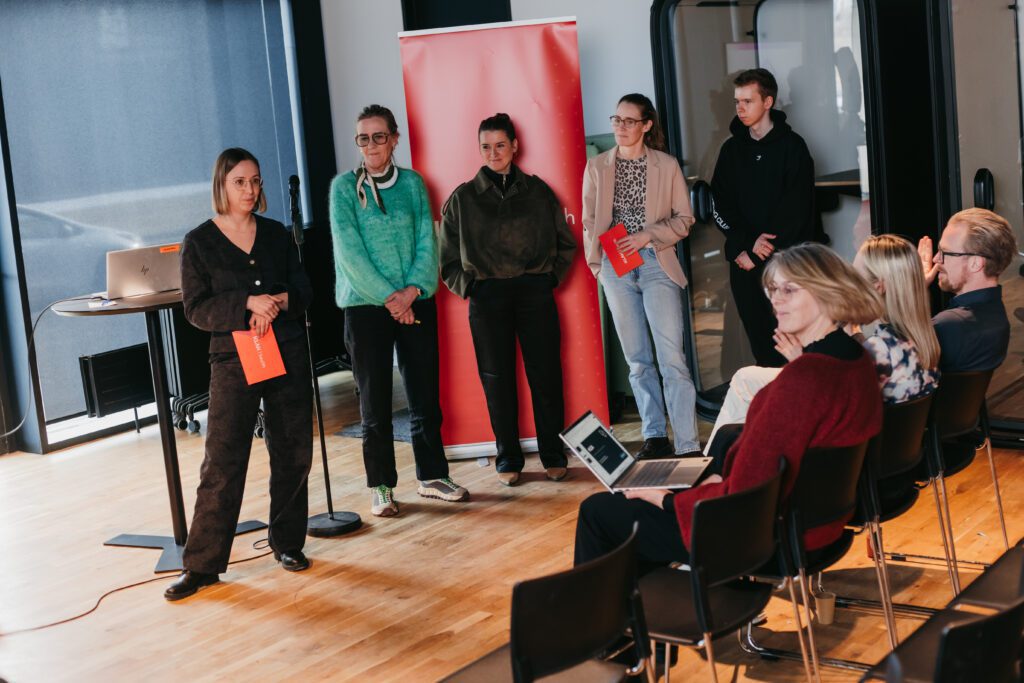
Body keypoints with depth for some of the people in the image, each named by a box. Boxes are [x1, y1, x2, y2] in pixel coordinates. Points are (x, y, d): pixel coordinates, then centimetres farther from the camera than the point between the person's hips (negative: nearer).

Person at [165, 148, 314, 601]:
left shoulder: (276, 234, 9)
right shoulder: (199, 242, -1)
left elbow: (304, 290, 9)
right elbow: (196, 308, -6)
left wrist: (278, 302, -13)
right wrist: (248, 304, -20)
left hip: (288, 356, 4)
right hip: (233, 360, -3)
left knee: (293, 454, 7)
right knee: (222, 464, -5)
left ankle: (288, 542, 24)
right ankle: (202, 564, 2)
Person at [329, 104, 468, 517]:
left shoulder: (412, 183, 5)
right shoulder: (345, 187, -3)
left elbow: (427, 242, 1)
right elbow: (349, 252, -10)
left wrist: (413, 289, -13)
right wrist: (389, 296, -14)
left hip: (415, 302, 3)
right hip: (365, 306, -3)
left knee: (425, 394, 7)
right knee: (375, 402, 2)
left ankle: (432, 476, 20)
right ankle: (381, 487, 9)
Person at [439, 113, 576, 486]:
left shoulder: (538, 191, 9)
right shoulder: (463, 198, 7)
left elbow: (565, 242, 16)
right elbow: (448, 258, 11)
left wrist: (550, 276, 5)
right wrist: (468, 286, 0)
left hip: (535, 293, 0)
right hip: (487, 298, 0)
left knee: (546, 375, 0)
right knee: (497, 381, 2)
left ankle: (553, 455, 10)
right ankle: (507, 459, 12)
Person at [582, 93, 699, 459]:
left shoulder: (667, 166, 3)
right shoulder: (597, 167, 9)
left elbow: (684, 218, 3)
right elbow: (589, 221, 12)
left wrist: (648, 236, -11)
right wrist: (596, 261, 3)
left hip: (656, 264, -3)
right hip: (616, 268, 3)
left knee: (672, 359, -10)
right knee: (637, 360, 8)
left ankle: (687, 446, -10)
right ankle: (654, 437, 17)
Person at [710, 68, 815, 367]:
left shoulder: (792, 146, 0)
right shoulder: (731, 149, 13)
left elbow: (797, 207, -8)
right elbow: (719, 206, 6)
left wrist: (761, 250, -12)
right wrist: (742, 248, -8)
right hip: (744, 264, 4)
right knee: (760, 340, 3)